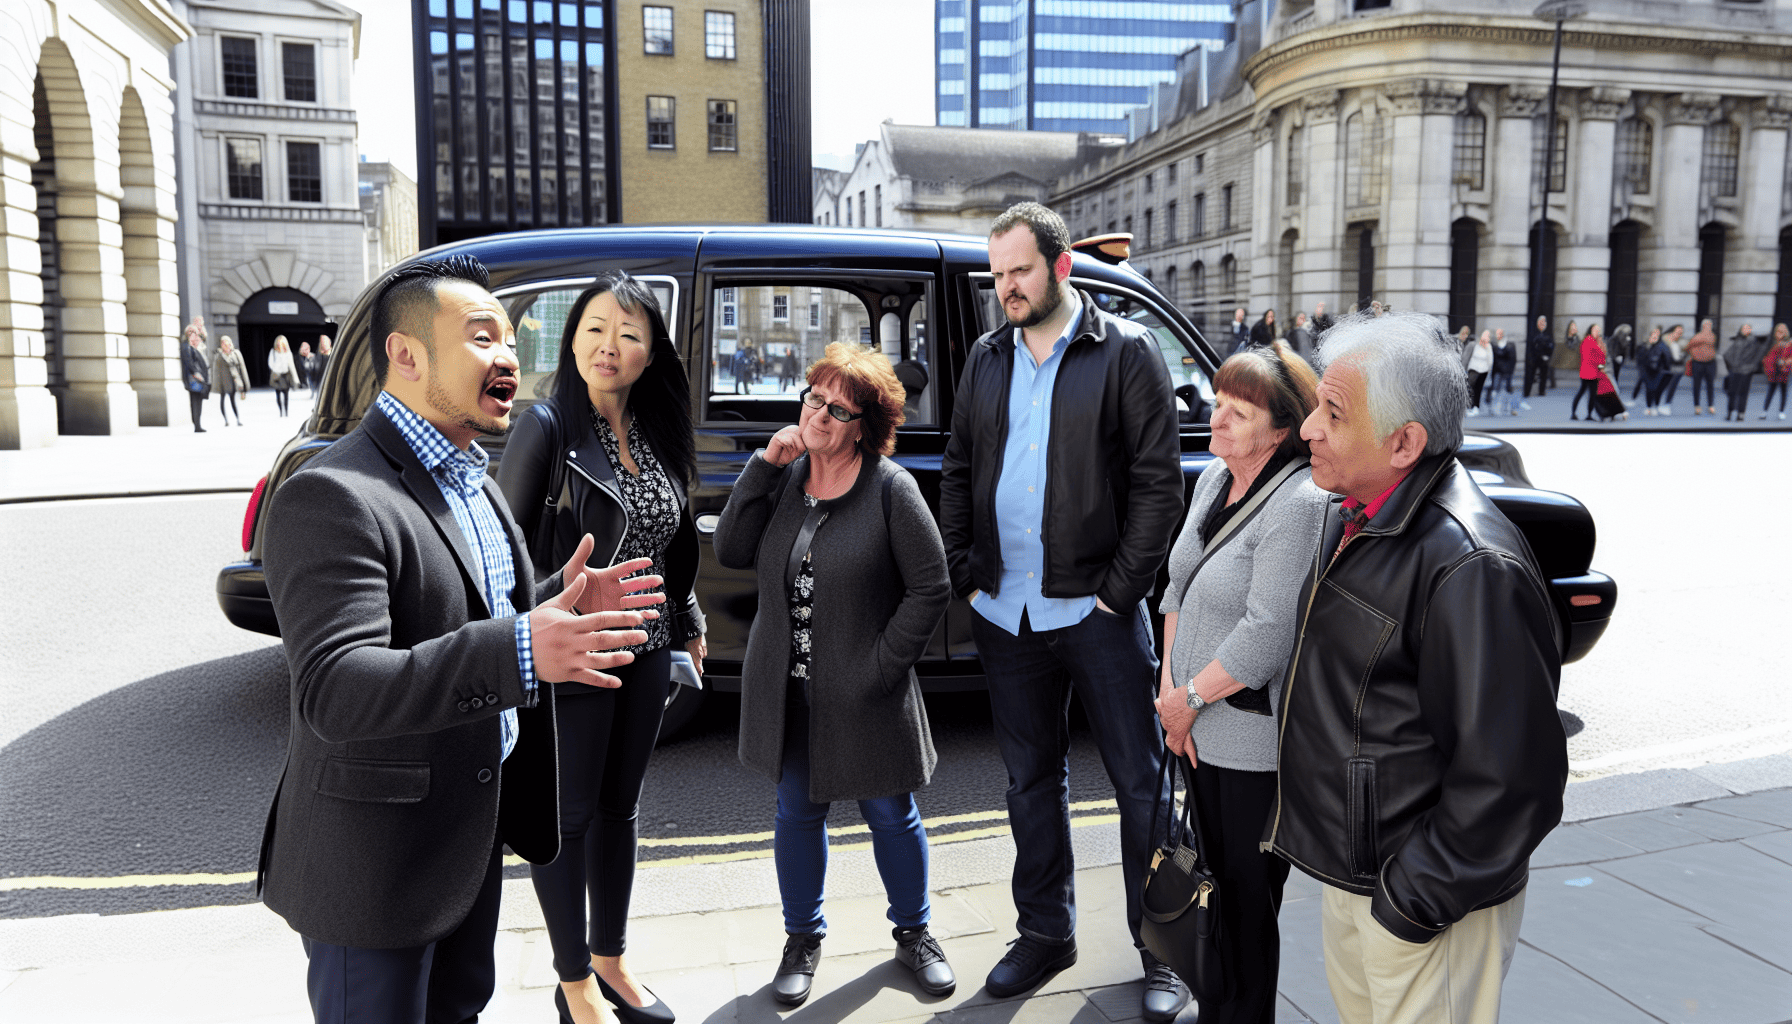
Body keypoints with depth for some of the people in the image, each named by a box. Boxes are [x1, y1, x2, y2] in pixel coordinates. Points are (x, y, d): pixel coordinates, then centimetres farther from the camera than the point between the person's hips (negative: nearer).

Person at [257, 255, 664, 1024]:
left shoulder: (472, 480, 8)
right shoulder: (334, 497, -23)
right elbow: (335, 693, -32)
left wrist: (557, 604, -2)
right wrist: (518, 650, -42)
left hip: (473, 834, 9)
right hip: (376, 862, -8)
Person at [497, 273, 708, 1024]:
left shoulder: (658, 434, 6)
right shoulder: (548, 428, -11)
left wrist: (688, 625, 19)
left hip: (645, 652, 6)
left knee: (619, 807, 18)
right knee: (569, 813, 8)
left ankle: (610, 960, 35)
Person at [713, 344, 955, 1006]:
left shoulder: (890, 487, -11)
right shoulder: (783, 478, 3)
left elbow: (931, 589, -9)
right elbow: (731, 553, -7)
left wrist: (878, 668, -13)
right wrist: (764, 466, -12)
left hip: (865, 697, -3)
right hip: (788, 691, 4)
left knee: (892, 816, 13)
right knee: (797, 814, 16)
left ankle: (913, 933, 37)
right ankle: (803, 938, 38)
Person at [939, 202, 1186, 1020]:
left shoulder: (1126, 352, -4)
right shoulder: (987, 359, 10)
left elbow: (1159, 481, -7)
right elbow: (957, 471, 14)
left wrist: (1121, 589, -11)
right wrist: (965, 576, 5)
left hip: (1095, 608, -4)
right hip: (1005, 611, 5)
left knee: (1139, 781, 5)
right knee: (1030, 777, 15)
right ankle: (1046, 931, 31)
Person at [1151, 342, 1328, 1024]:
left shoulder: (1299, 505, -21)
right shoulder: (1213, 478, 6)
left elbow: (1268, 634, -24)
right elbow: (1180, 584, 11)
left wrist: (1189, 698, -14)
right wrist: (1170, 683, 2)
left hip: (1257, 737, -8)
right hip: (1202, 730, 8)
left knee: (1249, 895, 7)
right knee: (1213, 874, 21)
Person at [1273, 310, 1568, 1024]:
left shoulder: (1469, 565, -28)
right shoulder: (1356, 516, 3)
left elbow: (1508, 776, -26)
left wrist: (1415, 899, -20)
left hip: (1418, 887, -9)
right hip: (1345, 862, 9)